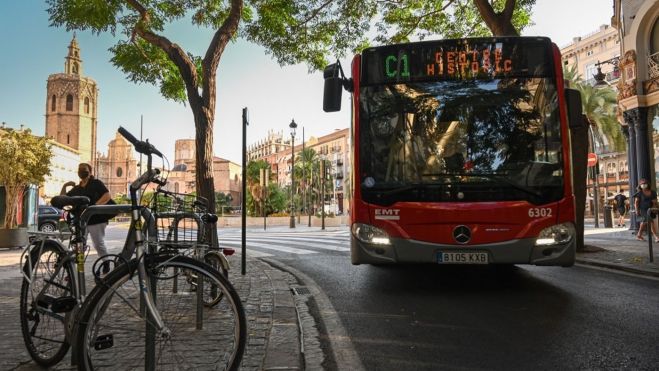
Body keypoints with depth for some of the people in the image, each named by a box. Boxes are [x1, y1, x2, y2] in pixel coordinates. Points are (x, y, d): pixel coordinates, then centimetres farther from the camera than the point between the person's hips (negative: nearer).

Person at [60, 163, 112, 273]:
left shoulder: (96, 183, 2)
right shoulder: (76, 188, 19)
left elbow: (107, 196, -11)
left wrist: (95, 206, -22)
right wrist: (65, 186, 8)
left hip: (96, 219, -6)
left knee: (99, 245, -2)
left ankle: (106, 270, 12)